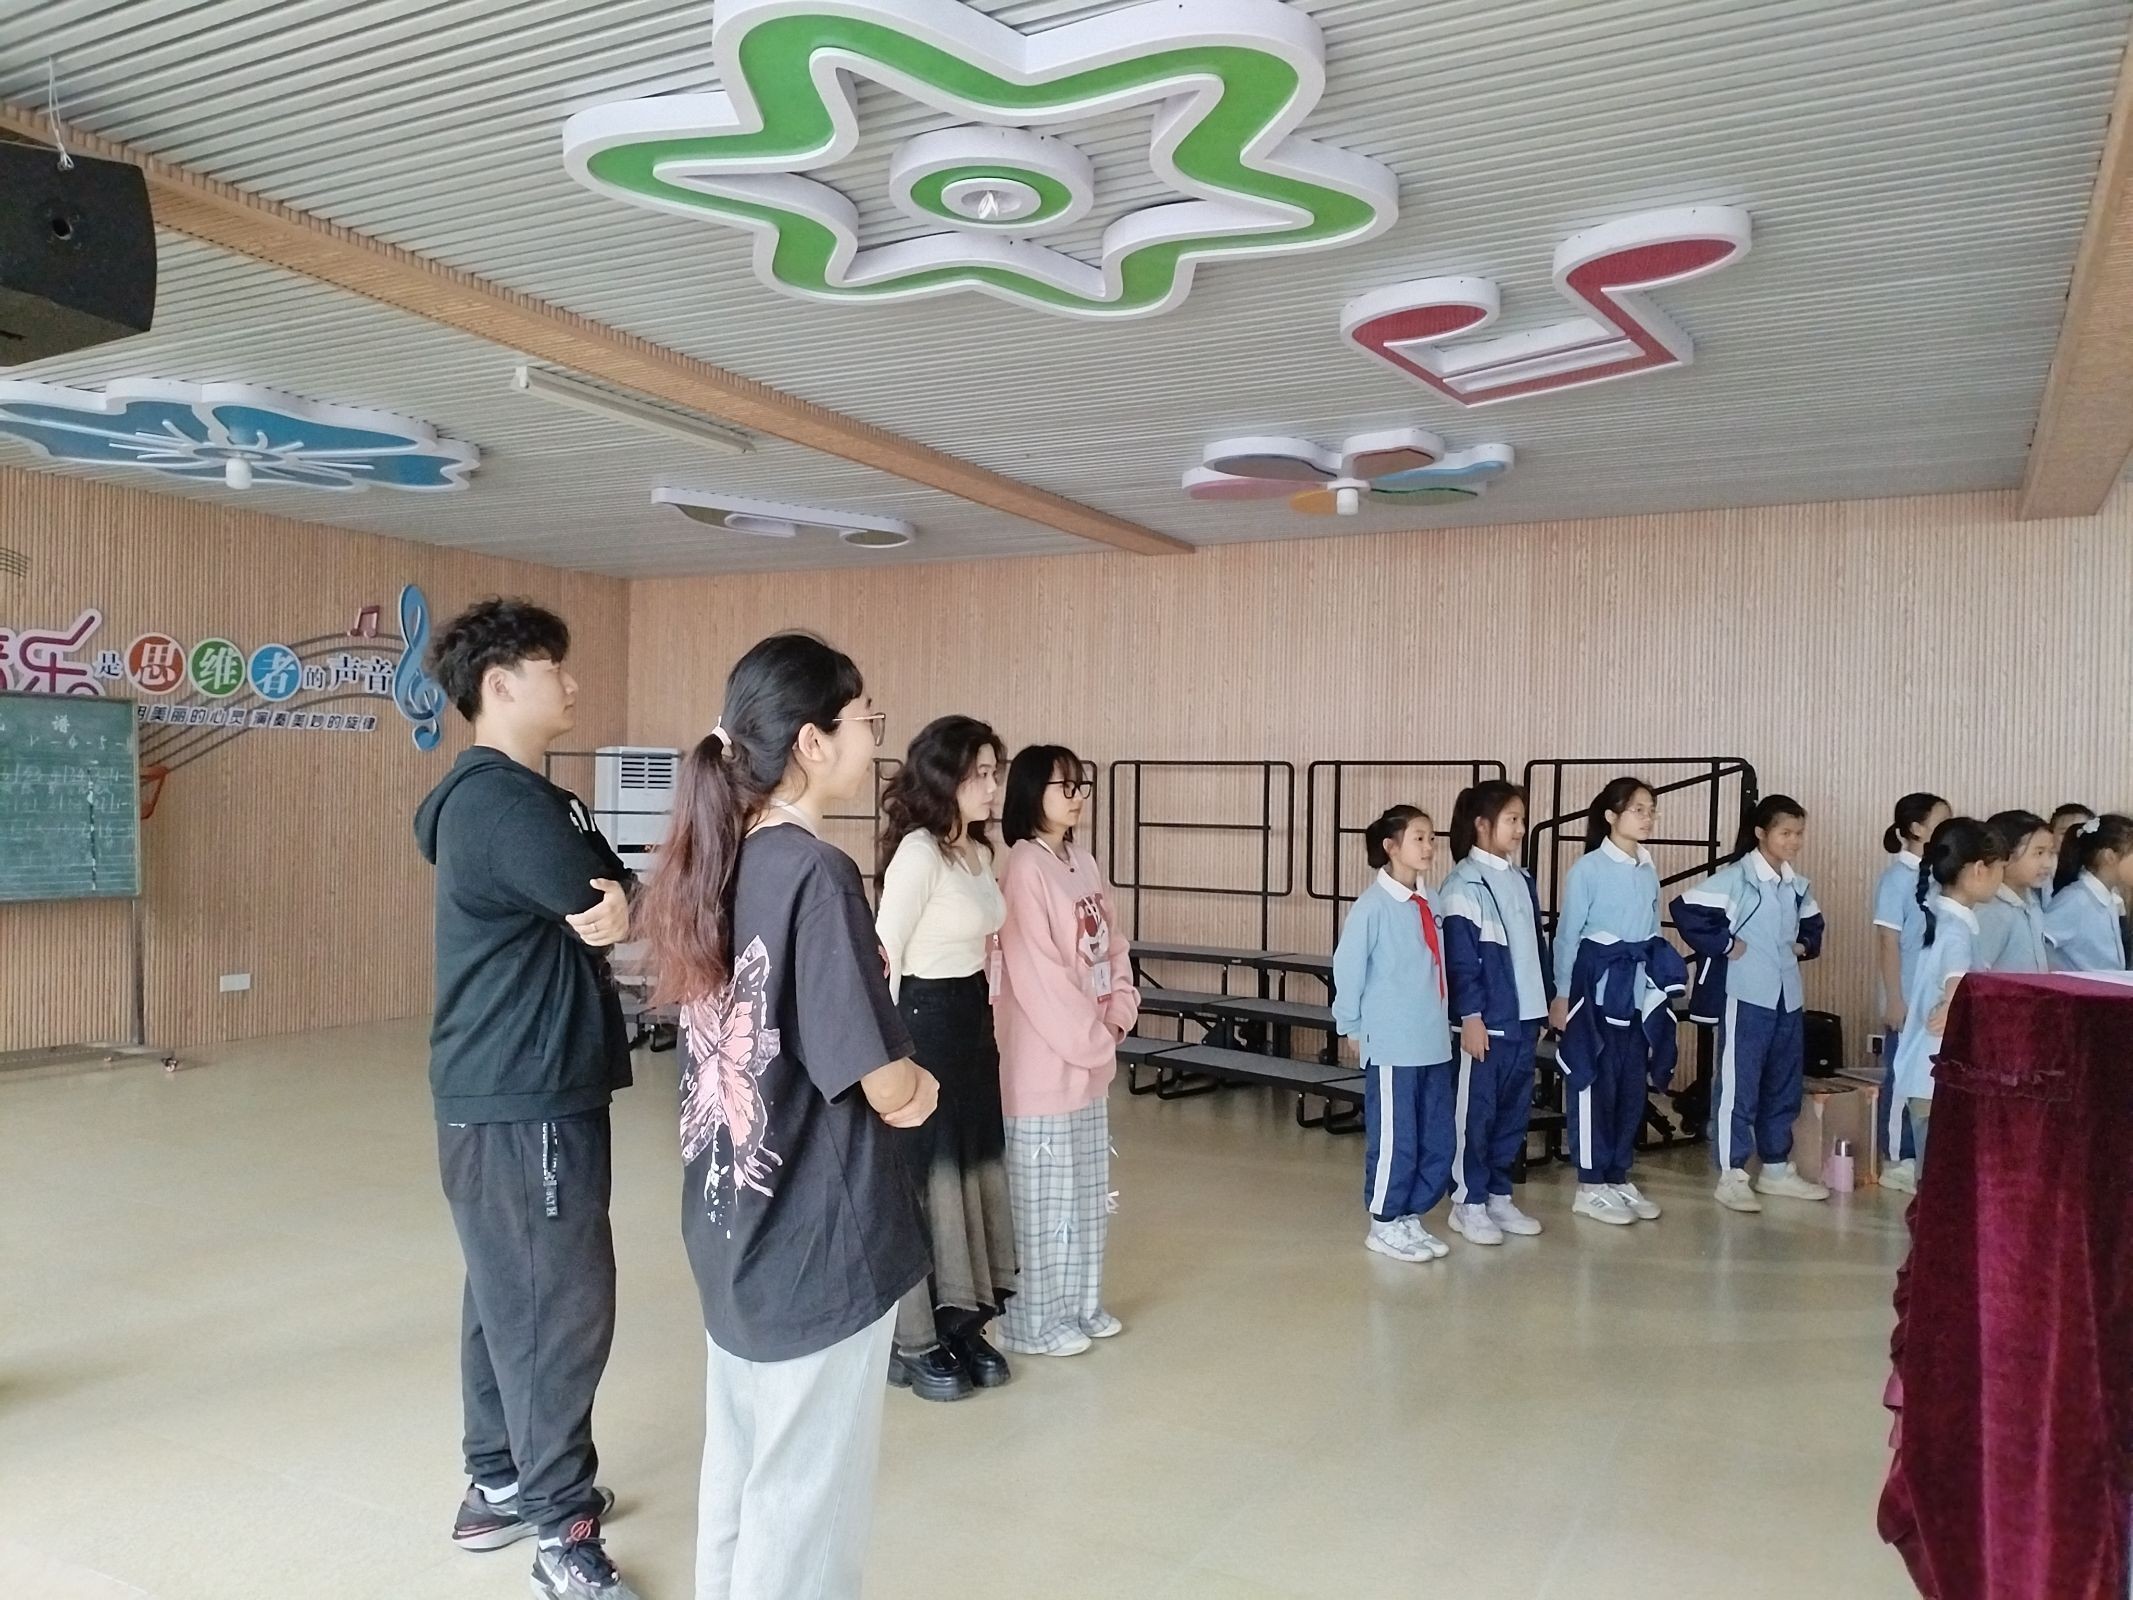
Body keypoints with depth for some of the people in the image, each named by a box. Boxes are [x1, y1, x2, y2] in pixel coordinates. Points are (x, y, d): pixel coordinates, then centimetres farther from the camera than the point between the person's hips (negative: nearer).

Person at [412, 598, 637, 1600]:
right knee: (560, 1304, -2)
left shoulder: (492, 795, 15)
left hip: (508, 1090, 10)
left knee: (510, 1294, 19)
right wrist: (616, 903, 0)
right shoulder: (506, 800, -19)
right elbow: (611, 914, -20)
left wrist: (611, 903, -10)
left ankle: (501, 1485, 33)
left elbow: (595, 913, 9)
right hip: (525, 1100, -10)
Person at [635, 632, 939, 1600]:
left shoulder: (716, 865, 2)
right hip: (818, 1240, -8)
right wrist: (920, 1082, 1)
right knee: (807, 1497, 10)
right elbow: (889, 1090, -20)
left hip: (730, 1227, 8)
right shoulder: (818, 877, -22)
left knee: (739, 1470, 23)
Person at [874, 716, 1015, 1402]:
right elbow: (884, 957, -18)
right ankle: (913, 1340, 16)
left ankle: (959, 1321, 28)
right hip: (924, 1023, -9)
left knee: (971, 1165, 14)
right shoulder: (918, 853, -17)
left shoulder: (978, 853, 10)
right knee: (922, 1176, 2)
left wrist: (983, 1021, 14)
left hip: (972, 1022, 9)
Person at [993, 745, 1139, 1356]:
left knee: (1087, 1190, 17)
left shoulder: (1085, 863, 10)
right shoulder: (1024, 868, -16)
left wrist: (1121, 1013, -1)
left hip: (1092, 1058, 9)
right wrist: (1091, 1039, -14)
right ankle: (1033, 1322, 16)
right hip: (1045, 1061, -8)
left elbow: (1113, 945, 14)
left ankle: (1080, 1304, 31)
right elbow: (1035, 972, -20)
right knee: (1043, 1196, 2)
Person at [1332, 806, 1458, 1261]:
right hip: (1392, 1045, -7)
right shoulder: (1373, 905, -13)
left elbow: (1437, 967, 12)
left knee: (1439, 1139, 12)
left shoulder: (1430, 903, 7)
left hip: (1435, 1044, 7)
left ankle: (1410, 1217, 27)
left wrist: (1441, 1022, 10)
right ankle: (1384, 1226, 19)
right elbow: (1347, 968, -10)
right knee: (1394, 1139, 3)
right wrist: (1354, 1027, -3)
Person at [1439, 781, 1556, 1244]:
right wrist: (1471, 1015, -16)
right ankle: (1469, 1203, 11)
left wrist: (1551, 997, 17)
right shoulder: (1464, 884, -10)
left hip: (1525, 1016, 7)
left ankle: (1498, 1194, 25)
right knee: (1477, 1111, 1)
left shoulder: (1522, 880, 13)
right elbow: (1460, 958, -13)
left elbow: (1538, 945, 18)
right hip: (1487, 1019, -7)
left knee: (1514, 1110, 13)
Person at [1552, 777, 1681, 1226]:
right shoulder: (1587, 869, -10)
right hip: (1597, 988, -6)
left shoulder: (1649, 871, 8)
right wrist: (1563, 995, -8)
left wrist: (1659, 988, 13)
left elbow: (1653, 935, 13)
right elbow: (1567, 935, -8)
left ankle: (1619, 1178, 23)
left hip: (1640, 992, 6)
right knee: (1594, 1085, 1)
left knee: (1633, 1085, 11)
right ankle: (1591, 1187, 10)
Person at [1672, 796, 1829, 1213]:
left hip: (1788, 995, 8)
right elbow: (1686, 909, -22)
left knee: (1785, 1084, 14)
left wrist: (1805, 945, 10)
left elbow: (1812, 923, 30)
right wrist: (1723, 945, -17)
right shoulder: (1736, 877, -13)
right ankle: (1732, 1175, 5)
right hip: (1746, 995, -8)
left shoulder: (1797, 885, 11)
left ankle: (1776, 1168, 27)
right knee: (1738, 1085, -2)